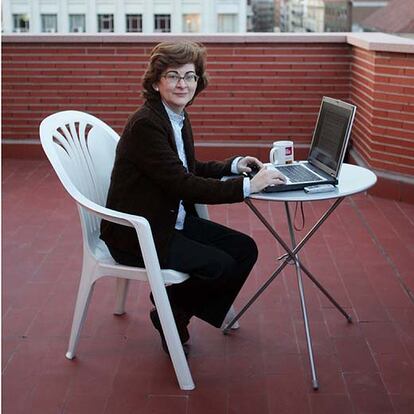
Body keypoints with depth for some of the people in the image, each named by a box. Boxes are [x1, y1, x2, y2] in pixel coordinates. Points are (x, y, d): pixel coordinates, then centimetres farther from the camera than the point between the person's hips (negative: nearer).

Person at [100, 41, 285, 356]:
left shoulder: (179, 118, 7)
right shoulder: (145, 124, -22)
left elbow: (189, 169, 20)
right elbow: (182, 184, -28)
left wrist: (234, 165, 4)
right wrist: (247, 186, -27)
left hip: (175, 221, 9)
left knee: (245, 249, 0)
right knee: (221, 266, -18)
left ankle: (177, 310, 14)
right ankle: (169, 314, 10)